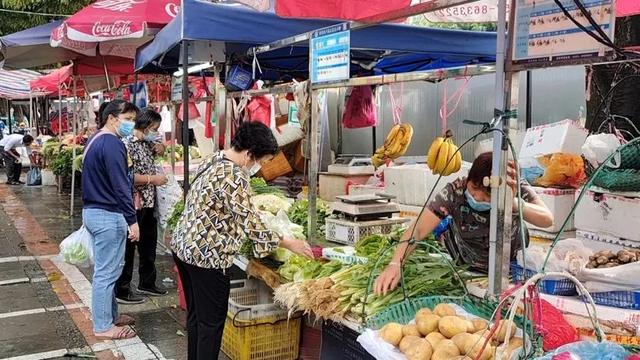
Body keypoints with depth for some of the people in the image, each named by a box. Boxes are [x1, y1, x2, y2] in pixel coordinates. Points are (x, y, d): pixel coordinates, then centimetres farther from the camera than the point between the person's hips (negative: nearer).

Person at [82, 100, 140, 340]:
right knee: (106, 272, -2)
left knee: (106, 269, 19)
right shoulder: (112, 144, -18)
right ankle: (103, 326, 8)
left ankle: (110, 315, 30)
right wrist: (132, 220, -21)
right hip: (108, 215, -11)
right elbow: (120, 186, -23)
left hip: (93, 211, 11)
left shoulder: (95, 140, 15)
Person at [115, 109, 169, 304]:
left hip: (148, 203, 9)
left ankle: (147, 283, 33)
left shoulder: (146, 142, 9)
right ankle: (122, 291, 13)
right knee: (128, 248, 2)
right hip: (133, 205, -9)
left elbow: (158, 150, 29)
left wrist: (159, 148, 5)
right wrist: (153, 179, -19)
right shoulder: (127, 144, -18)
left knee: (149, 245, 19)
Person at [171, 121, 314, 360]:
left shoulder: (213, 160, 6)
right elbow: (250, 223, -21)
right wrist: (288, 243, -11)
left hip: (183, 246, 10)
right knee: (212, 321, 4)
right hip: (206, 255, -10)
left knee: (195, 315, 20)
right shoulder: (233, 177, -22)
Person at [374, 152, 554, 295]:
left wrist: (514, 203, -60)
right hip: (465, 266, 1)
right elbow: (418, 229, -39)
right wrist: (395, 264, -54)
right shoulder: (455, 191, -34)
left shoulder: (517, 191, -30)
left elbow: (548, 220, -43)